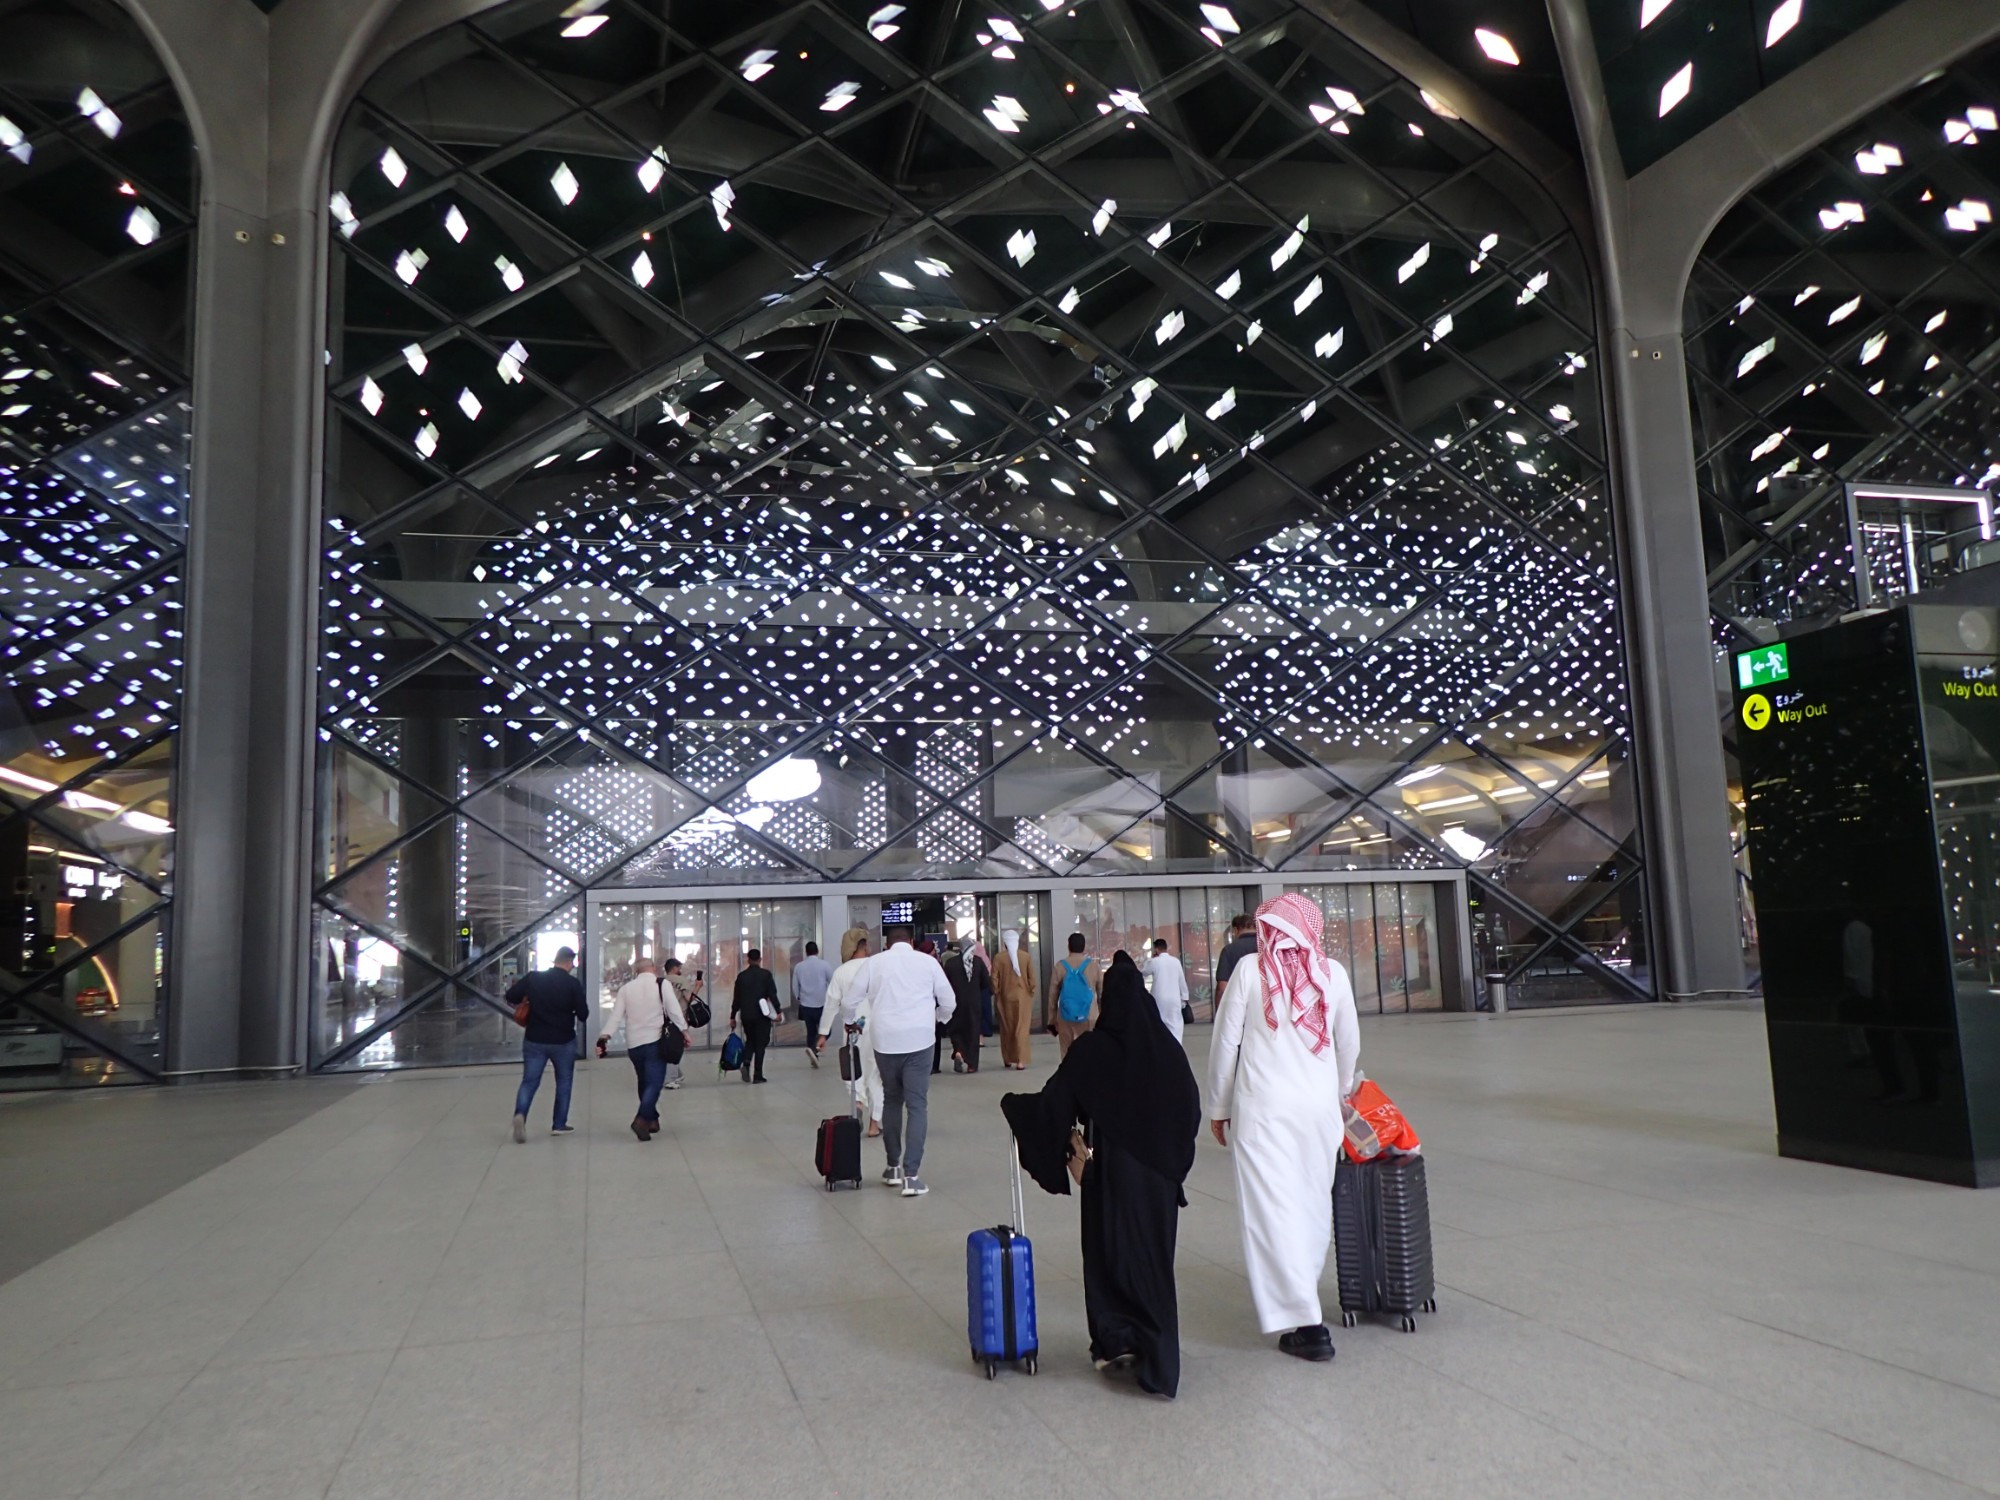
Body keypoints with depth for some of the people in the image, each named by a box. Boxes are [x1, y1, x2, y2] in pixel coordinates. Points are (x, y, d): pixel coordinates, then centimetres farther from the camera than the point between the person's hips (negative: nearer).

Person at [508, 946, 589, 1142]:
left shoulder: (533, 978, -3)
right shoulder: (573, 984, -11)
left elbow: (510, 997, 0)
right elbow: (583, 1015, -11)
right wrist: (583, 1003, 11)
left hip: (534, 1040, 2)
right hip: (563, 1041, -2)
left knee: (529, 1081, 6)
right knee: (564, 1082, 15)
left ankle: (520, 1114, -19)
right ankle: (559, 1124, 18)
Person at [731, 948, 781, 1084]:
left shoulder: (741, 976, 4)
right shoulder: (766, 974, -5)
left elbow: (737, 998, 7)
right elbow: (772, 994, -11)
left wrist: (732, 1016, 13)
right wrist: (778, 1011, -5)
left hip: (746, 1015, 3)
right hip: (762, 1014, -3)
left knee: (750, 1040, 19)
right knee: (760, 1043, 4)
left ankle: (746, 1063, -7)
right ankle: (758, 1075, 1)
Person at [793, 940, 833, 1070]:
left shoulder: (798, 966, 1)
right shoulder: (824, 964, -8)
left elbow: (795, 986, 7)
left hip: (806, 1004, 3)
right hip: (822, 1003, -3)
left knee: (811, 1031, 14)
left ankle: (814, 1058, 10)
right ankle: (814, 1048, -17)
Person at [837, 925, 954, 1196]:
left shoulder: (874, 962, 5)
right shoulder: (927, 961, 4)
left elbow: (849, 1001, 8)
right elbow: (948, 1001, 10)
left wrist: (848, 1023, 30)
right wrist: (938, 1020, 31)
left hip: (885, 1041, 2)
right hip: (919, 1040, -2)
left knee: (891, 1101, 18)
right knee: (917, 1105, 0)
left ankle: (894, 1167, 25)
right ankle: (911, 1175, -7)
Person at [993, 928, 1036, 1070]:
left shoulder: (999, 958, -7)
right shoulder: (1027, 956, -5)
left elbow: (994, 980, -5)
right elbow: (1032, 978, -4)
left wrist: (996, 994, 6)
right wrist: (1031, 993, 5)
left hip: (1005, 998, 1)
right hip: (1023, 997, 0)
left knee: (1006, 1029, 14)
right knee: (1022, 1029, 1)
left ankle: (1008, 1059, 21)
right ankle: (1020, 1061, -7)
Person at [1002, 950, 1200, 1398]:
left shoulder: (1091, 1049, -14)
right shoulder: (1165, 1046, -4)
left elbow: (1054, 1103, -11)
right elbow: (1191, 1107, 0)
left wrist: (1011, 1103, 7)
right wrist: (1172, 1156, 11)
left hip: (1110, 1170, -4)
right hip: (1158, 1171, 4)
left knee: (1110, 1250, 12)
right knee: (1154, 1254, 14)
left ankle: (1116, 1340, 13)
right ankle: (1156, 1355, 20)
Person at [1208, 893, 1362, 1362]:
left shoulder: (1249, 971, -5)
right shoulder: (1333, 974, 1)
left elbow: (1225, 1043, -3)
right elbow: (1349, 1044, 12)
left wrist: (1218, 1107, 8)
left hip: (1262, 1108, -3)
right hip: (1320, 1106, 3)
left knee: (1273, 1209, -1)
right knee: (1314, 1203, 16)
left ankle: (1305, 1323, -3)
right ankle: (1300, 1298, 28)